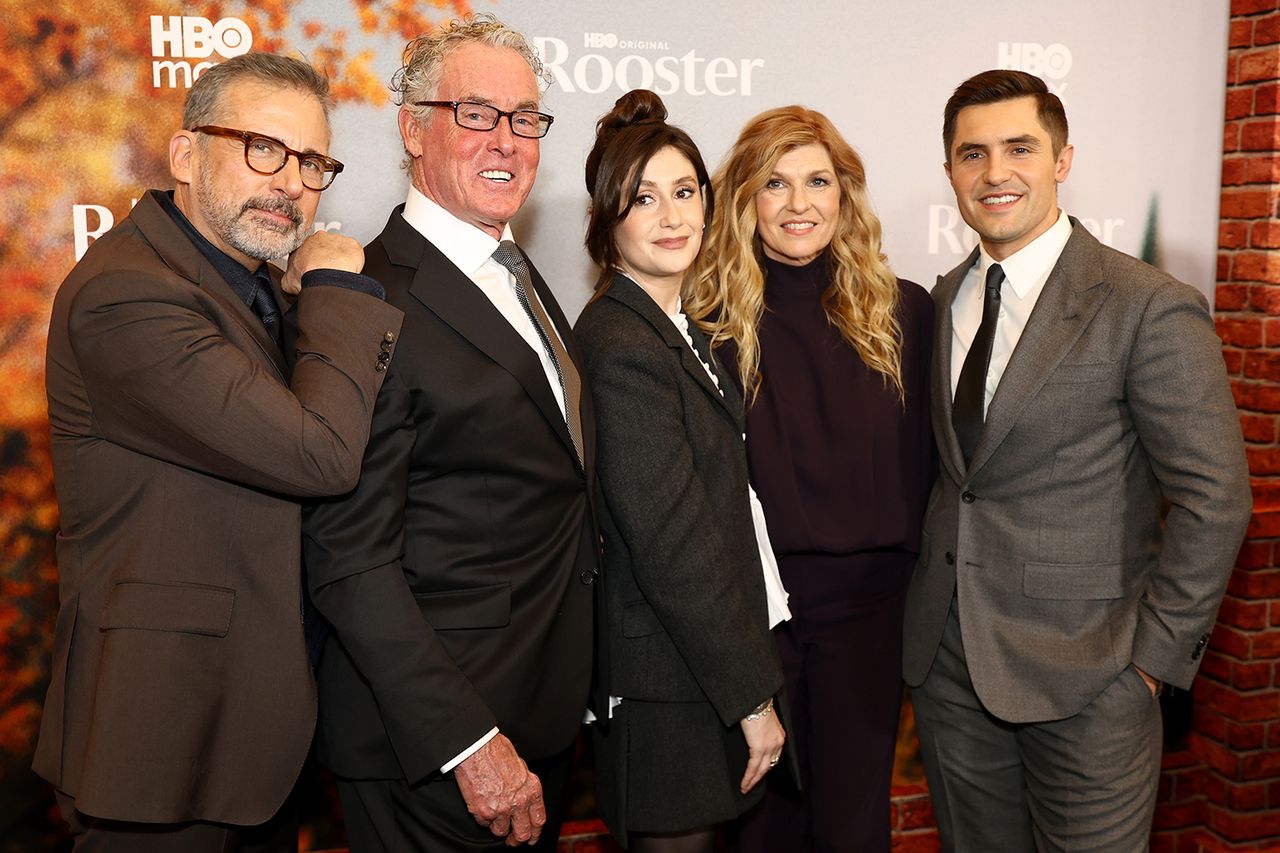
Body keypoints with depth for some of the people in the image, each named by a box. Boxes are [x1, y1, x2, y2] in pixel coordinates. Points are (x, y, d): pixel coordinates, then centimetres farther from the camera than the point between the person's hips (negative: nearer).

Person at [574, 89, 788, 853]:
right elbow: (672, 548, -23)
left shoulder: (683, 329, 9)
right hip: (674, 690, -9)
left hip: (714, 657, 9)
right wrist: (753, 697, -16)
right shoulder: (621, 347, -21)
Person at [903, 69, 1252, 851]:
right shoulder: (945, 300, 7)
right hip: (948, 661, 6)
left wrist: (1156, 653, -11)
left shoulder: (1151, 309, -12)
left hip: (1083, 674, -5)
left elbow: (1215, 498, -12)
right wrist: (930, 596, 6)